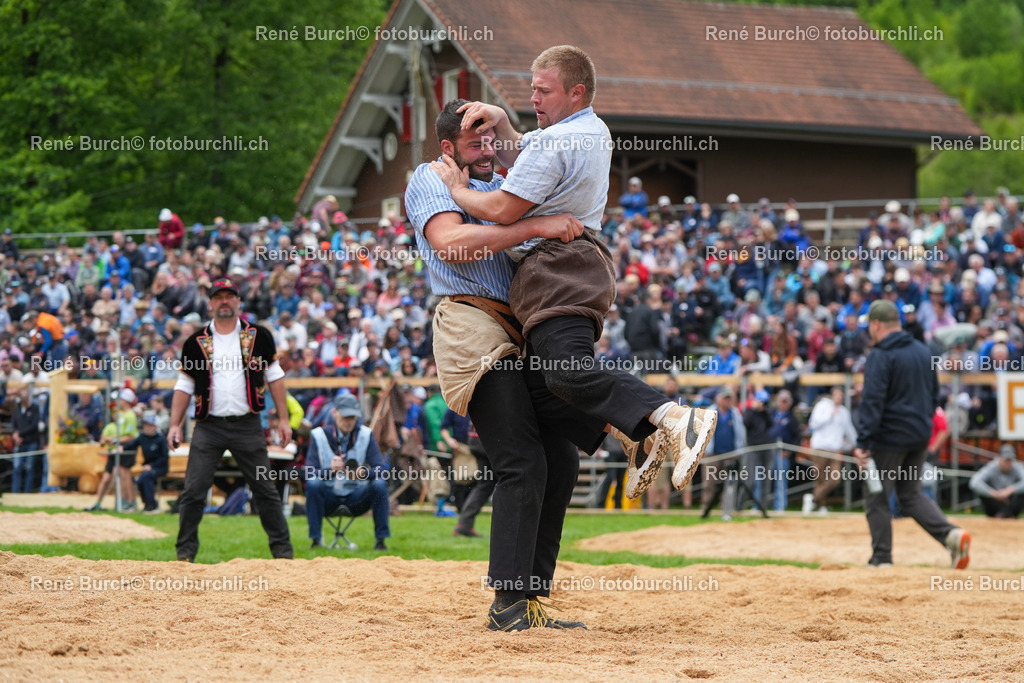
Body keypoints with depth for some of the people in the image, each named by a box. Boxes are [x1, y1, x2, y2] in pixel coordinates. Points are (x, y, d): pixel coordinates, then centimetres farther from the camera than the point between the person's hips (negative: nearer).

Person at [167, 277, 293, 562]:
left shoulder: (258, 336, 6)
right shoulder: (196, 343, 6)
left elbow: (274, 377, 9)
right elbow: (184, 386, 9)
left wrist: (283, 419, 3)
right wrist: (175, 425, -1)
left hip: (247, 426, 0)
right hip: (209, 427, 0)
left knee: (265, 490, 3)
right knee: (193, 491, -6)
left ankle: (282, 549, 11)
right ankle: (185, 553, 1)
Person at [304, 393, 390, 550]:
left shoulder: (365, 435, -2)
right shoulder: (319, 435, -6)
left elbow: (380, 469, -11)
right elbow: (309, 473, -15)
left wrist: (364, 473, -34)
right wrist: (330, 470, -35)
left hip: (356, 497, 1)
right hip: (329, 498, -1)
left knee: (379, 484, -26)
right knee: (313, 484, -31)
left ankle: (381, 539, -16)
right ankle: (316, 539, -20)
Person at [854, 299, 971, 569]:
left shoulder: (880, 356, -14)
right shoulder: (923, 351, 11)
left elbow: (872, 402, -21)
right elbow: (934, 396, 19)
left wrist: (863, 443, -23)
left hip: (890, 437, -7)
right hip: (920, 436, 7)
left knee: (877, 498, 4)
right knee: (911, 493, 15)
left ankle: (881, 558, 5)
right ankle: (951, 534, -6)